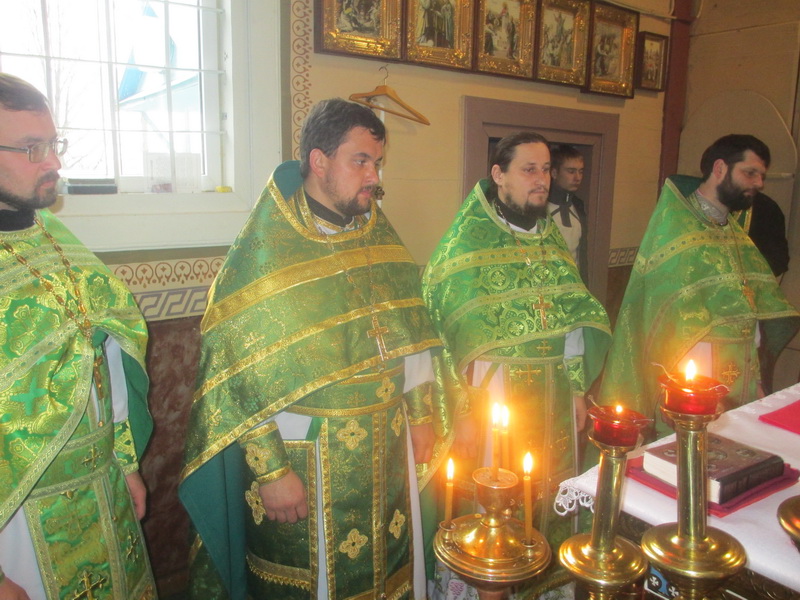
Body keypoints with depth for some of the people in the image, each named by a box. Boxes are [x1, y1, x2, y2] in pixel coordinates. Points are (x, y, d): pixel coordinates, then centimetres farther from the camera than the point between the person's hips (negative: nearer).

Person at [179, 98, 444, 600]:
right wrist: (270, 470, -14)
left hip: (389, 449, 6)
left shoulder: (380, 238, 3)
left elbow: (411, 331, 9)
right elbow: (240, 372, -15)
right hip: (306, 458, -5)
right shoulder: (266, 250, -14)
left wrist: (420, 416, 8)